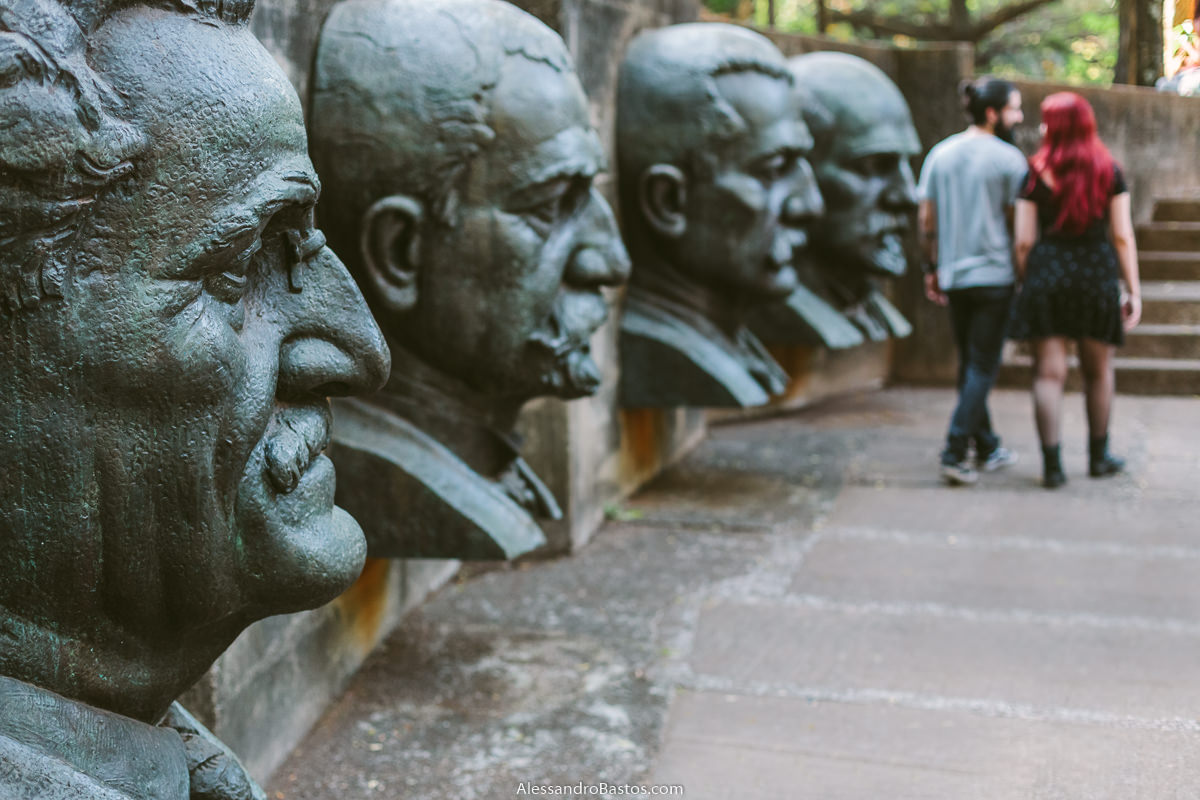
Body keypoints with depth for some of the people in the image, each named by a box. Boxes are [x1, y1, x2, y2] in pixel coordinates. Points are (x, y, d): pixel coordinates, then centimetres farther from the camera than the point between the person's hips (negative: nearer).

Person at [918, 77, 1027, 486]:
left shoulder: (940, 154, 6)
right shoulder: (1008, 158, -9)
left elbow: (925, 219, 7)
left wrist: (931, 268, 16)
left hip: (952, 276, 6)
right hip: (994, 275, -5)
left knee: (969, 364, 16)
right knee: (982, 367, 0)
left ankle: (987, 448, 26)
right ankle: (954, 455, -5)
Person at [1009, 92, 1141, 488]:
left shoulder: (1036, 173, 0)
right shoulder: (1109, 171, 3)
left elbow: (1024, 241, -2)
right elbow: (1122, 236, 0)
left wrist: (1025, 284, 9)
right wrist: (1134, 290, 4)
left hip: (1046, 270, -1)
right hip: (1097, 271, 1)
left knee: (1049, 373, 2)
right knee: (1098, 370, 16)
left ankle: (1052, 464, -3)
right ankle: (1098, 456, 27)